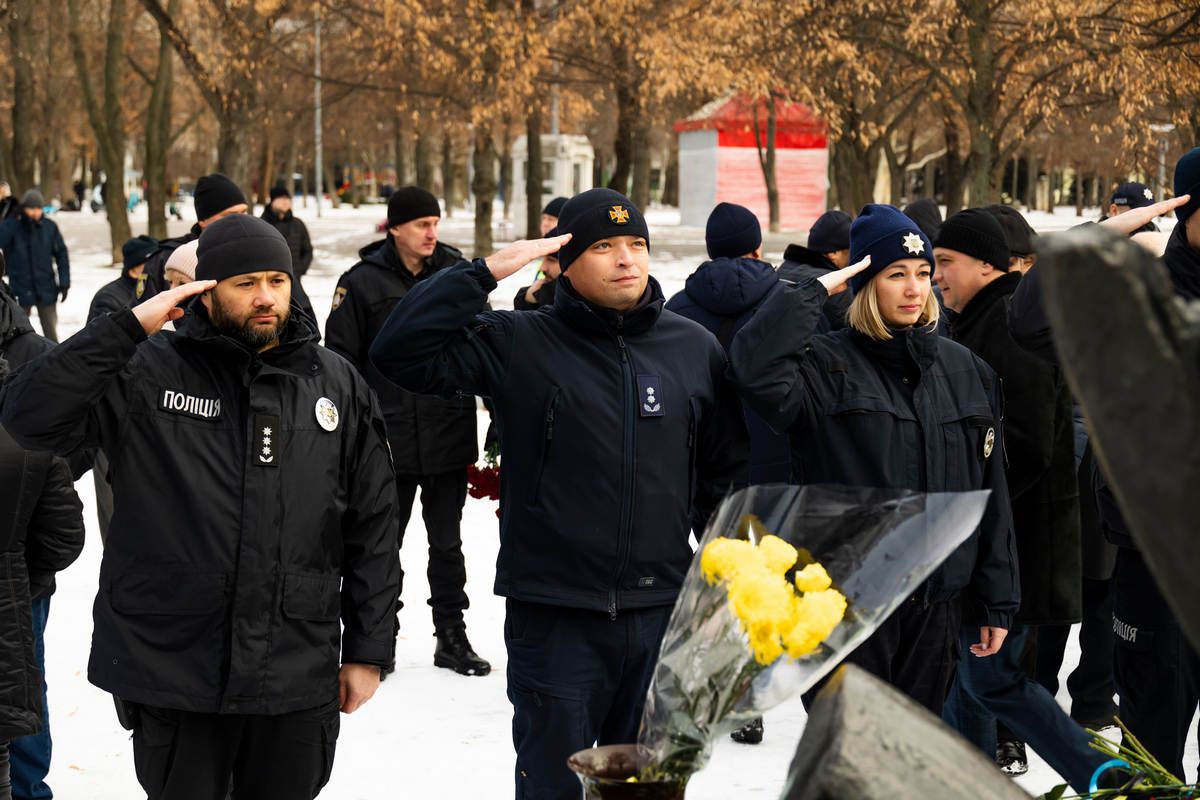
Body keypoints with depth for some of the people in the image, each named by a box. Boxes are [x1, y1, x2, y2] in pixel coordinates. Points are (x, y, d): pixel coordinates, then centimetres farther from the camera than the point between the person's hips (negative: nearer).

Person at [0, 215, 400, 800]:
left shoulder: (337, 386, 5)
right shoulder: (148, 373, -4)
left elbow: (372, 526, 8)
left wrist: (368, 650, 6)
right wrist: (127, 328, -20)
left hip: (297, 684, 2)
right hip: (172, 675, -2)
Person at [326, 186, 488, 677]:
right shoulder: (362, 282, -4)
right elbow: (340, 357, -1)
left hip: (449, 437, 2)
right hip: (388, 440, -2)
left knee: (447, 543, 11)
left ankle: (452, 635, 20)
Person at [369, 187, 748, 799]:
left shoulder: (694, 348, 5)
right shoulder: (519, 346, -4)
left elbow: (725, 471, 14)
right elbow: (400, 352, -14)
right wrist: (485, 271, -18)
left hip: (664, 611, 3)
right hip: (554, 616, -3)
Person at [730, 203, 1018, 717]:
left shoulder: (966, 371, 9)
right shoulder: (827, 366, -6)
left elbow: (992, 495, 11)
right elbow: (755, 366, -29)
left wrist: (998, 601, 9)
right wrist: (815, 289, -18)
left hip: (939, 602, 4)